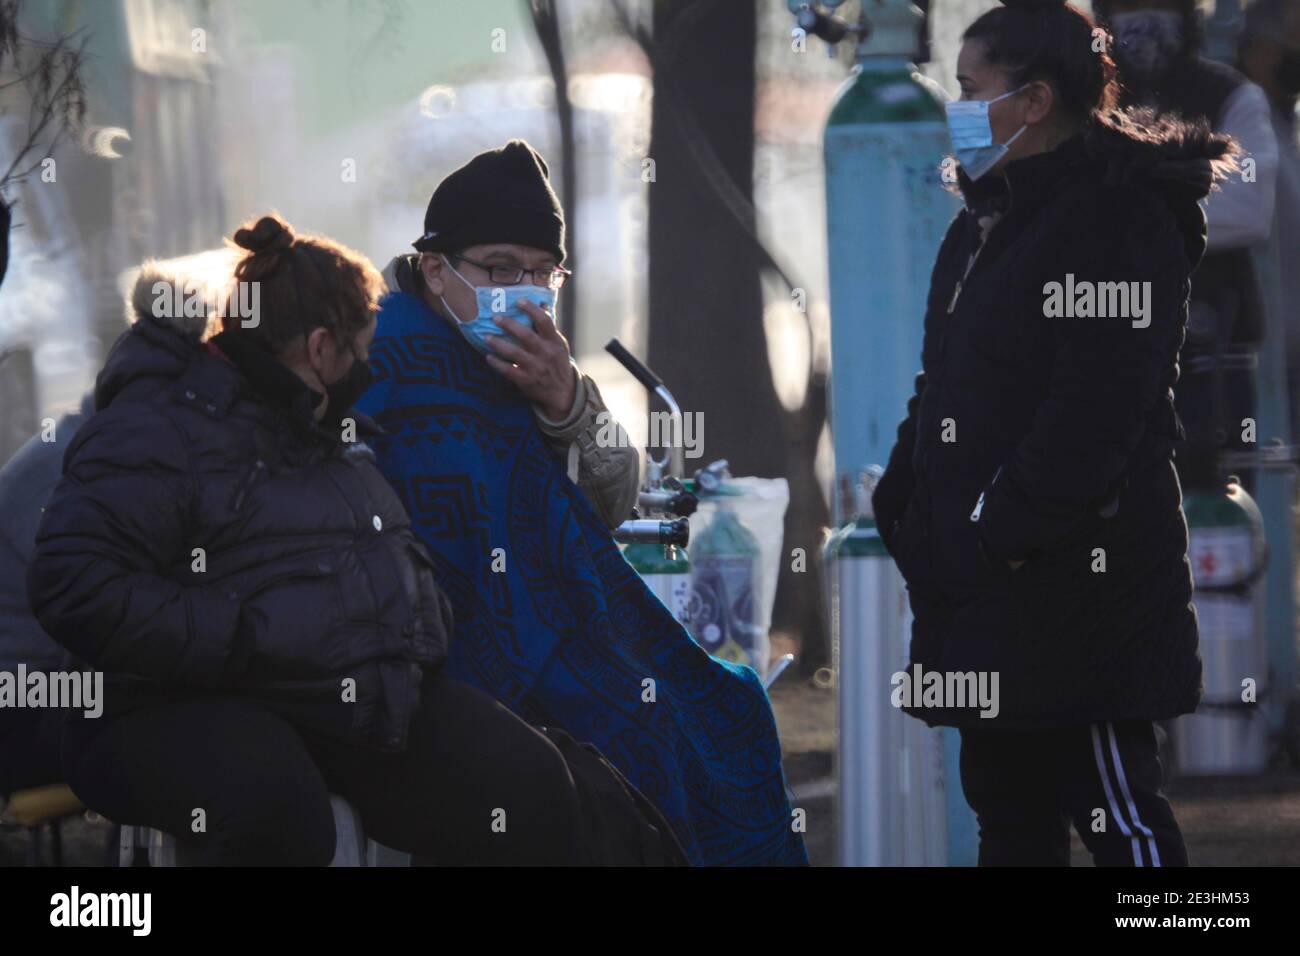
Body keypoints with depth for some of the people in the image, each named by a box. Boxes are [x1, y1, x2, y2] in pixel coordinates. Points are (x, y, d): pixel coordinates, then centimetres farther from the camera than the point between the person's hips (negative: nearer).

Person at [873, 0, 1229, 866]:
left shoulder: (1118, 218, -13)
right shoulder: (985, 223, 17)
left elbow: (1097, 406, -22)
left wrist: (1007, 531, -24)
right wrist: (903, 502, 11)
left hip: (1074, 574, -10)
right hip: (985, 582, 10)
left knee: (1114, 808, -6)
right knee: (1007, 804, 13)